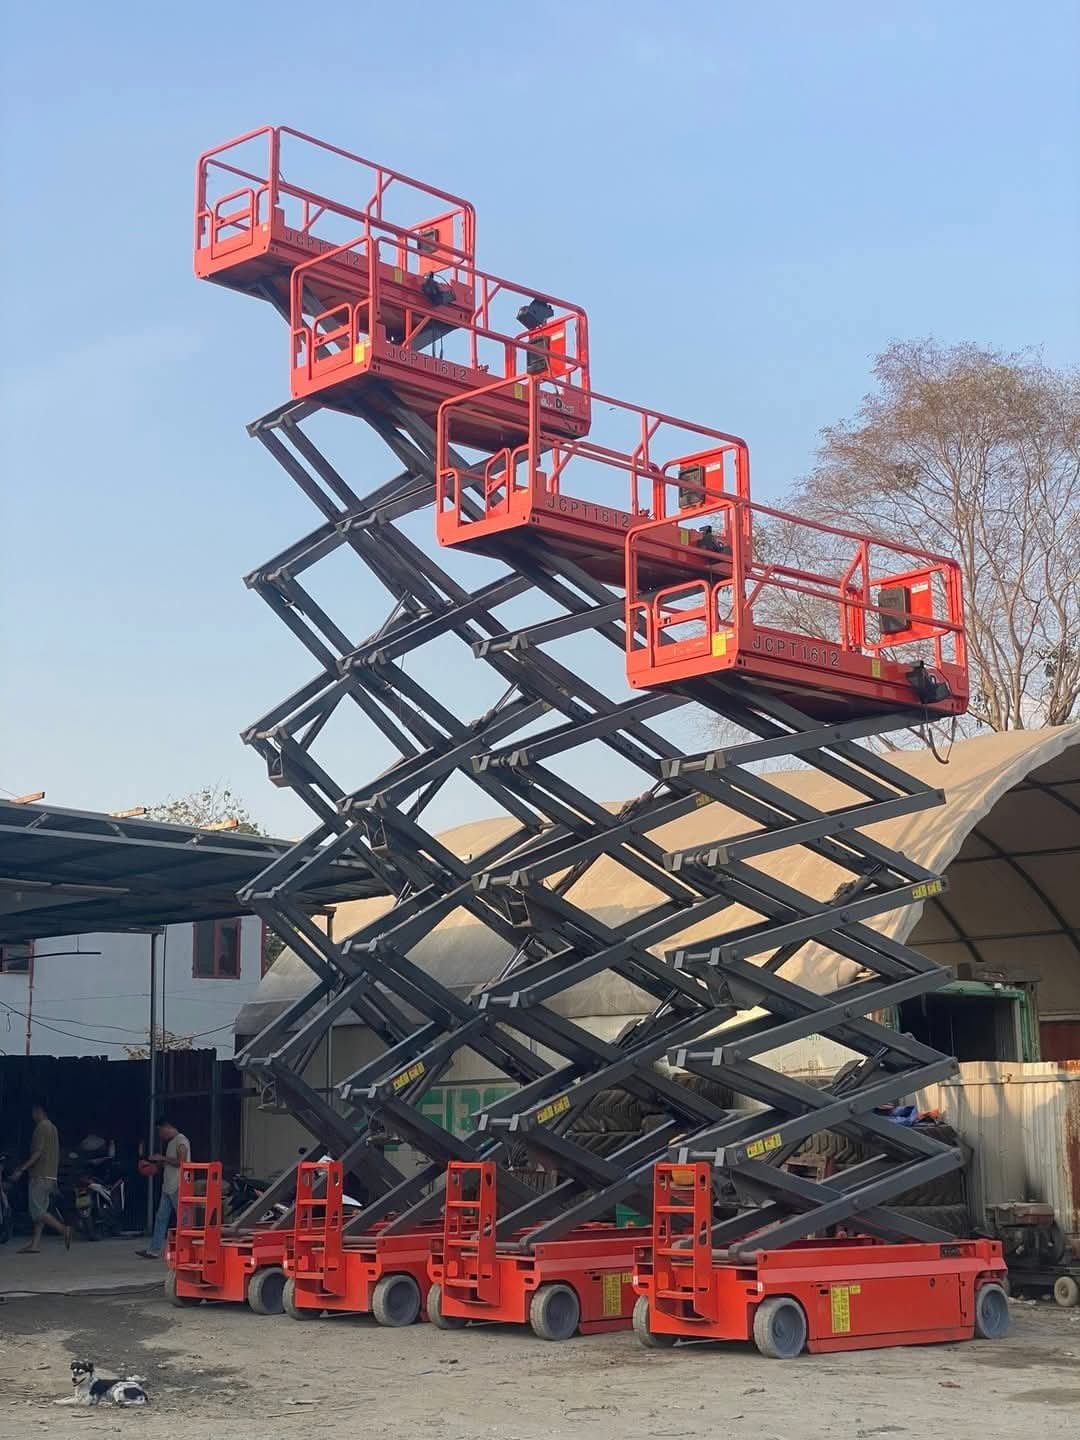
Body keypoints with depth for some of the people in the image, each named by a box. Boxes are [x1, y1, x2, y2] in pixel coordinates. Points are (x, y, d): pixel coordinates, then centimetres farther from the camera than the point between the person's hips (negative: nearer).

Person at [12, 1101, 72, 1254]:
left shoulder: (41, 1127, -11)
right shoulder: (52, 1128, 18)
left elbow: (38, 1153, -19)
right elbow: (56, 1155, 21)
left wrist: (21, 1169, -20)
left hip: (40, 1176, -10)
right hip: (51, 1176, 10)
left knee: (37, 1212, -9)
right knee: (39, 1211, 8)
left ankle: (64, 1229, -17)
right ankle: (35, 1244, 5)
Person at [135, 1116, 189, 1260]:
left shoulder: (181, 1141, -11)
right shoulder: (170, 1142, 19)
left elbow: (181, 1162, -20)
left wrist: (163, 1158, -14)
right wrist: (158, 1162, 12)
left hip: (178, 1188, -10)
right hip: (168, 1188, 10)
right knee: (160, 1219, 7)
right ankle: (154, 1251, 7)